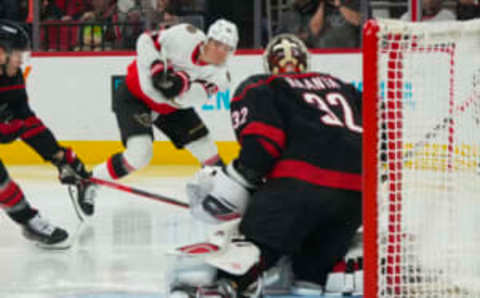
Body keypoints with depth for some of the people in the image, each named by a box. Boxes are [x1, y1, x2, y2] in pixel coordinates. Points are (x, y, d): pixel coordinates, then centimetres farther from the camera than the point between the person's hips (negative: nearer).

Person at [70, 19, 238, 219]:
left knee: (206, 149, 3)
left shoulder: (219, 74, -15)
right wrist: (156, 67, -32)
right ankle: (89, 183, -5)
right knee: (139, 154, -22)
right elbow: (146, 41, -17)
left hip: (172, 106, 6)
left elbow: (193, 97, -29)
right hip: (135, 96, -5)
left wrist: (182, 85, -50)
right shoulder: (186, 37, -25)